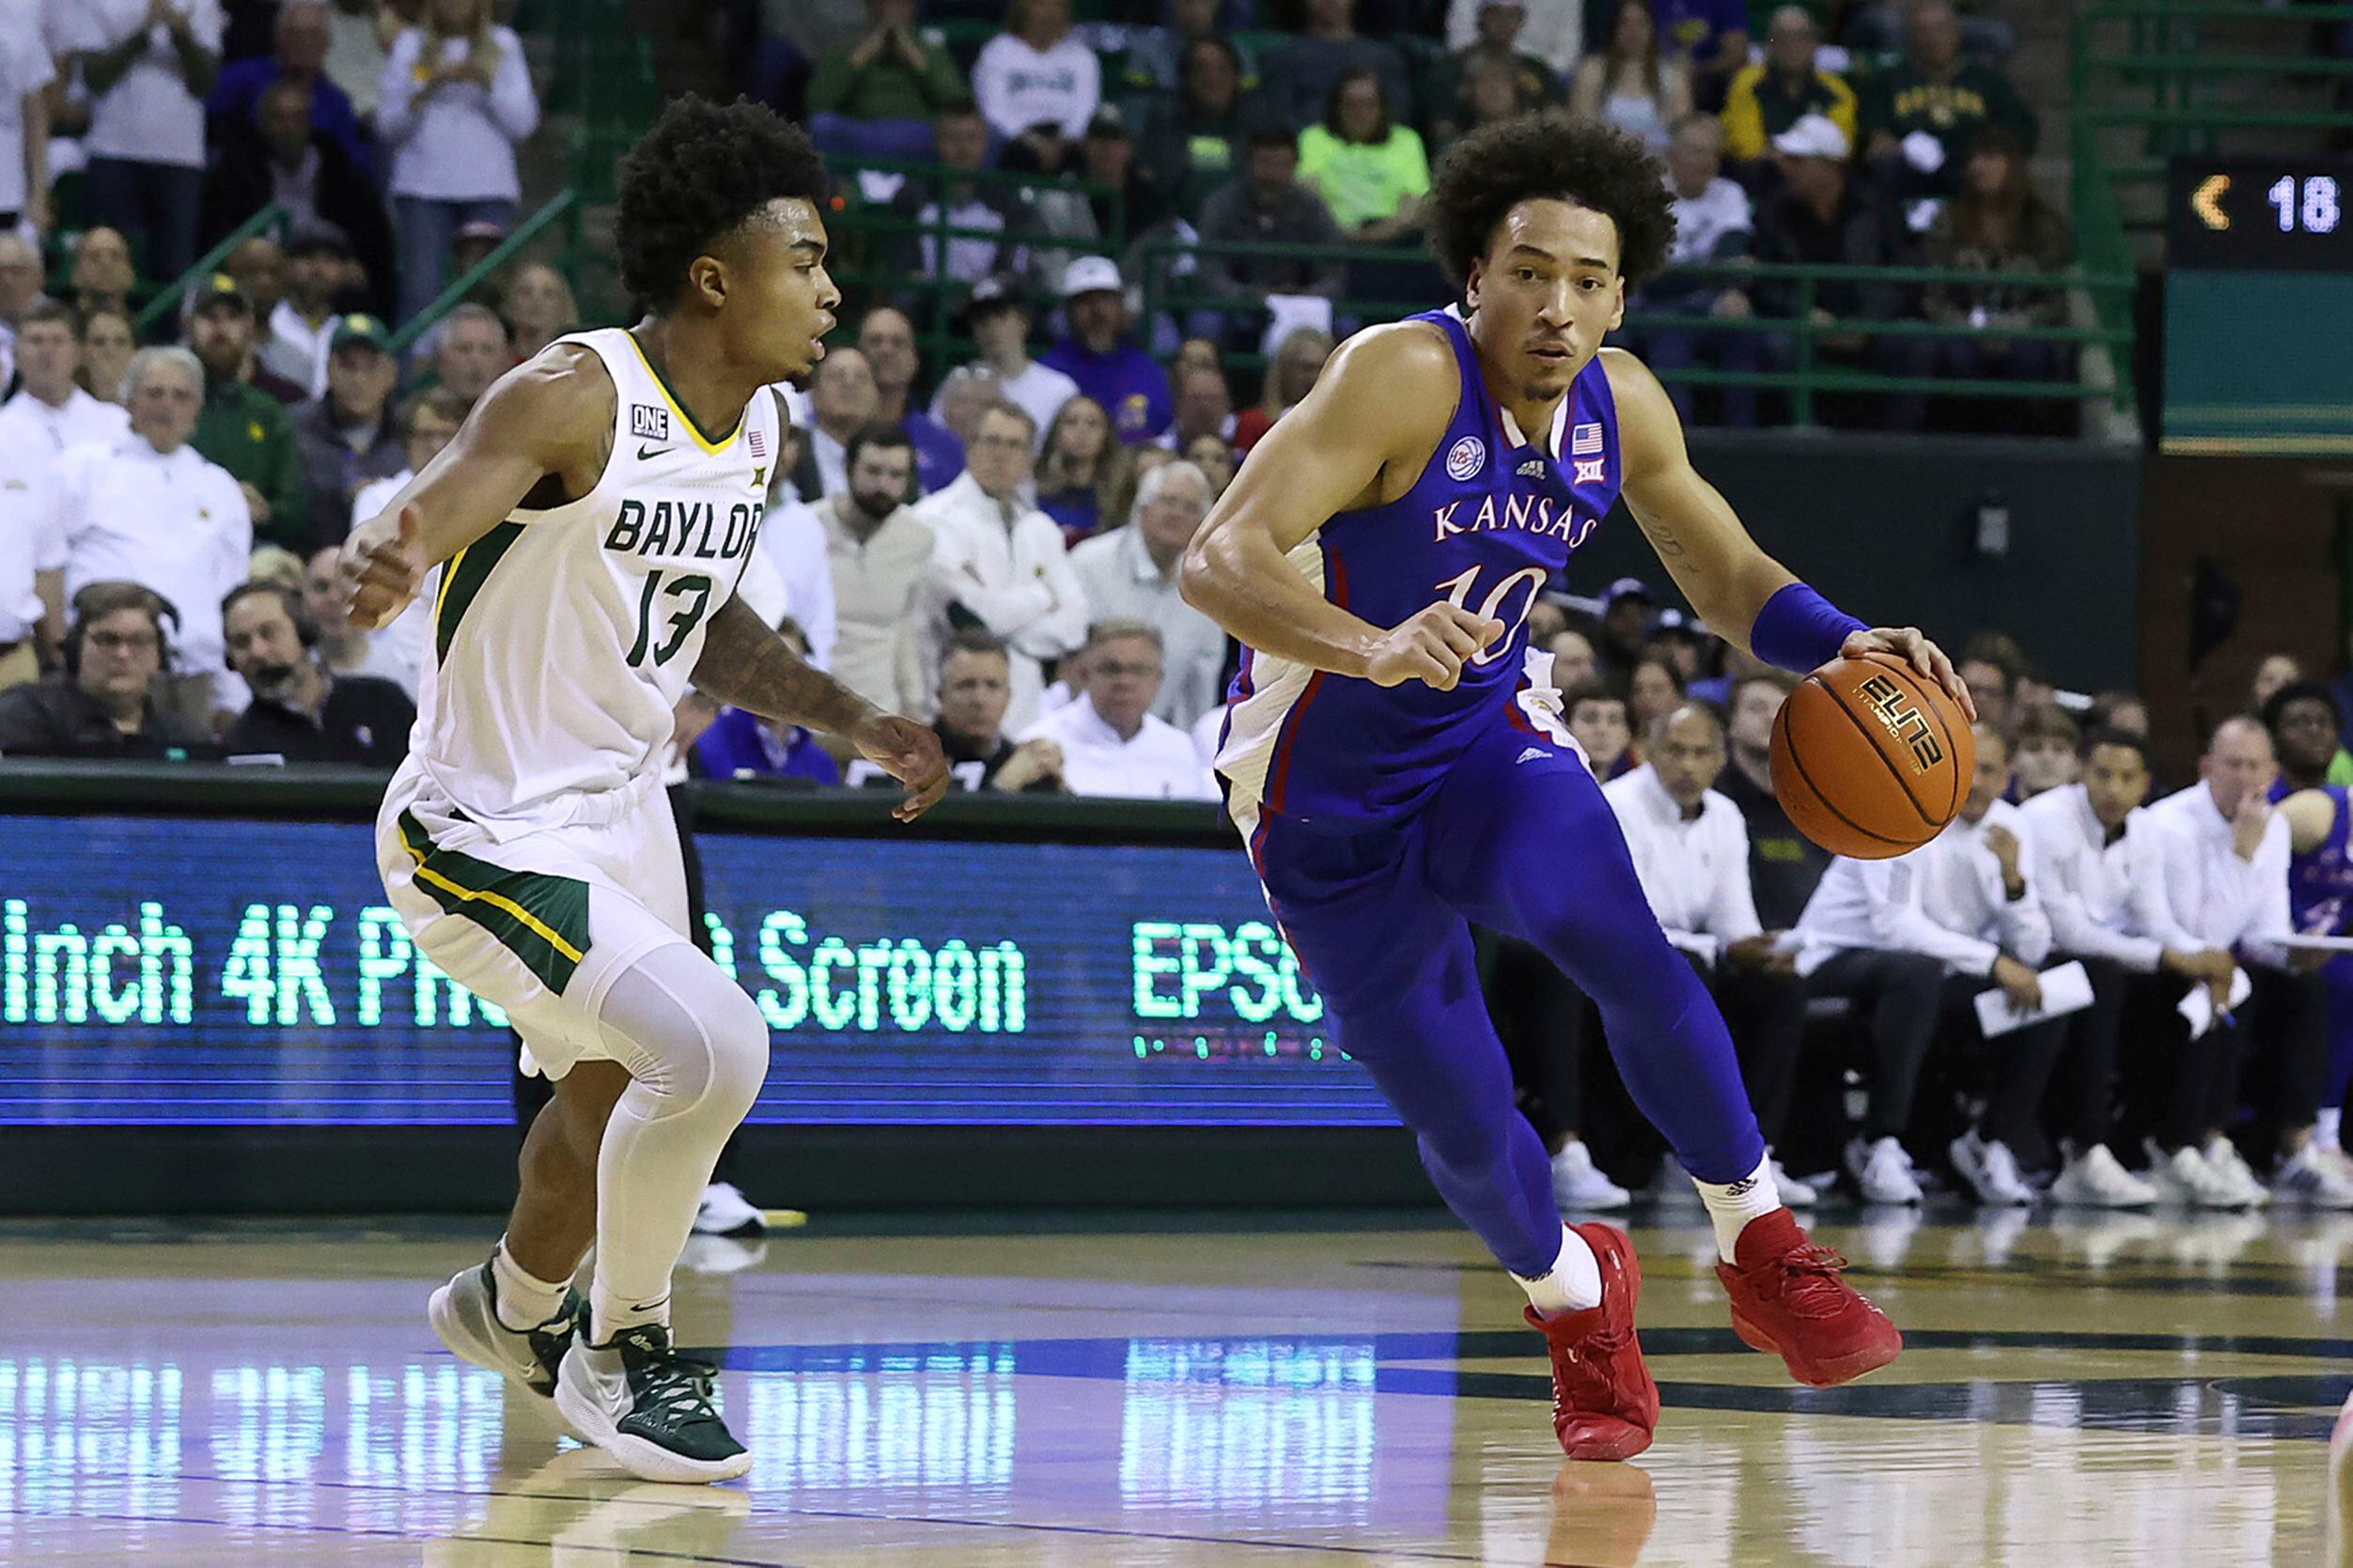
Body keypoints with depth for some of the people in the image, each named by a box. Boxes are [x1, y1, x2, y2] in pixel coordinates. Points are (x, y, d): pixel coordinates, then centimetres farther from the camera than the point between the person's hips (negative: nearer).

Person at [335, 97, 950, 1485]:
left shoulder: (757, 420, 1)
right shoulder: (576, 399, -24)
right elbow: (423, 517, -38)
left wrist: (853, 721, 8)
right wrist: (388, 562, -61)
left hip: (621, 812, 9)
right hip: (490, 834, -9)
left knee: (613, 1092, 27)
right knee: (714, 1045, -24)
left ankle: (514, 1307, 57)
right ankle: (621, 1353, -2)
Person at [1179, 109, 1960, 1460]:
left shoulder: (1621, 406, -7)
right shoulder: (1404, 377, -27)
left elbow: (1727, 574, 9)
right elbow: (1220, 560, -35)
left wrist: (1841, 644, -12)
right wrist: (1374, 651, -53)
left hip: (1488, 743, 4)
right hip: (1328, 793, -3)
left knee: (1635, 965, -25)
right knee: (1459, 1113, -1)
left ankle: (1765, 1256, -6)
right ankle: (1572, 1295, 31)